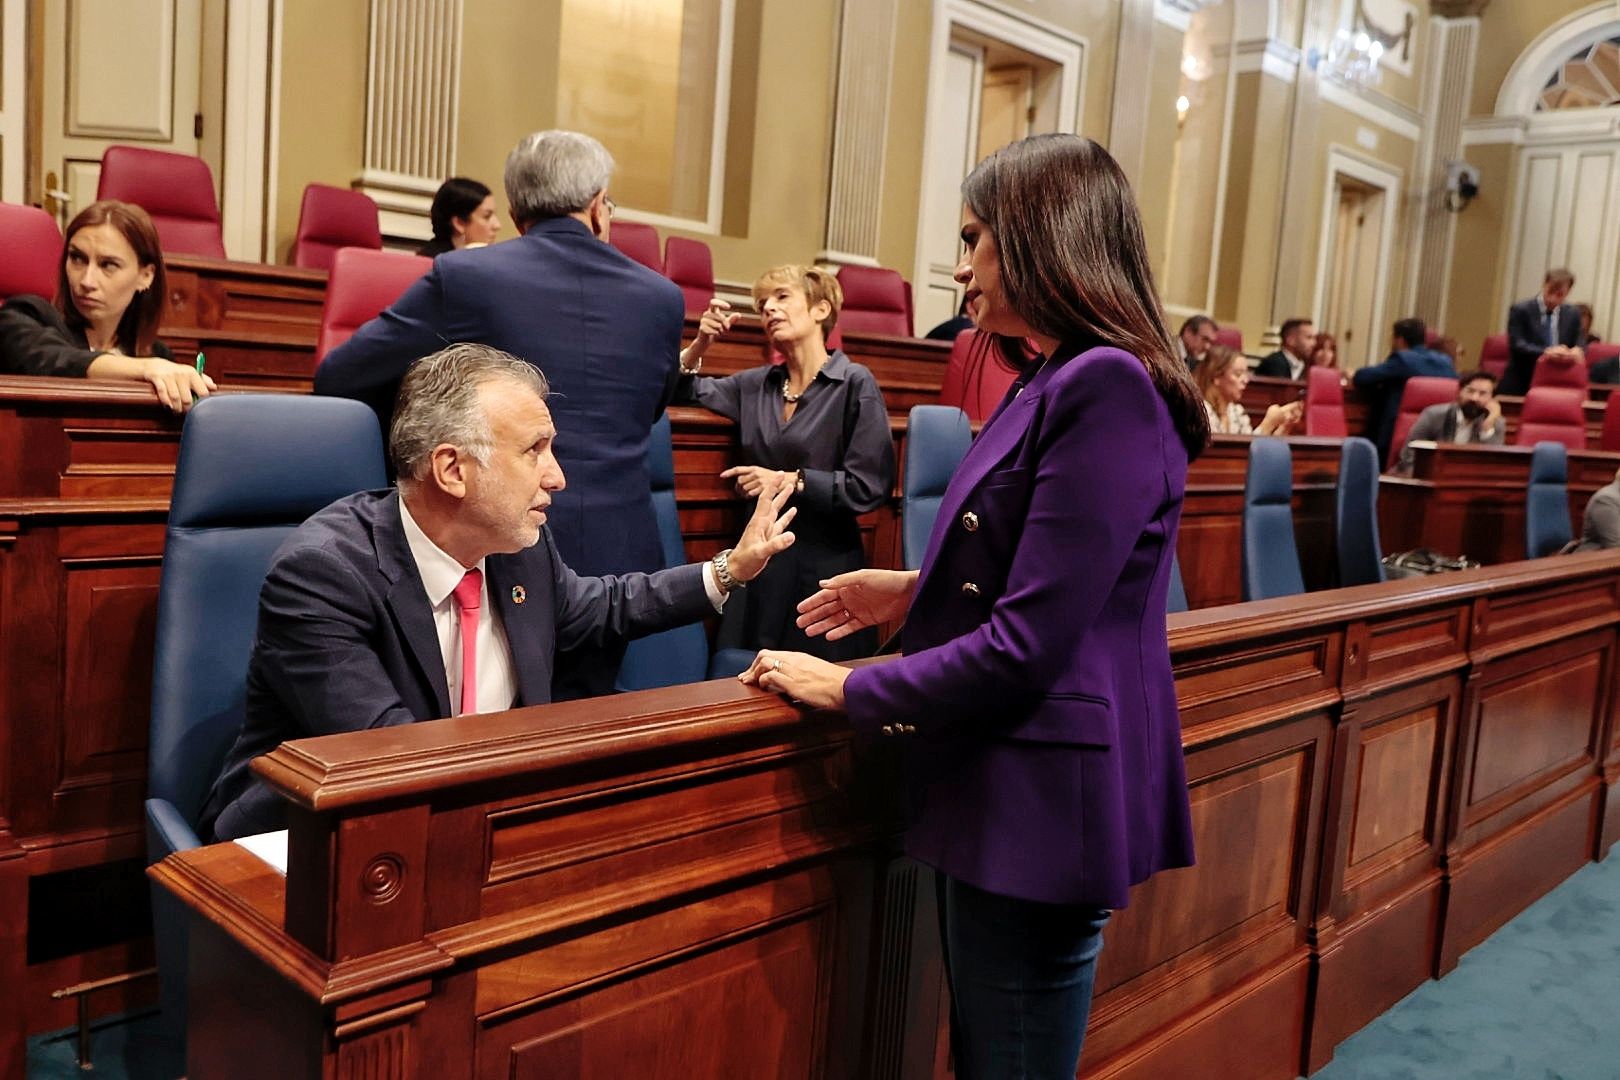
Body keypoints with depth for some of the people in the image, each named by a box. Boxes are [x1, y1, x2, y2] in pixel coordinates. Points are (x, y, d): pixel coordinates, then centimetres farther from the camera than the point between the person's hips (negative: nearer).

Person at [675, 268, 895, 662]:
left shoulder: (855, 383, -5)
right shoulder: (756, 384, 9)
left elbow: (870, 486, -11)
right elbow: (683, 391, 20)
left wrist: (789, 480, -11)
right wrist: (700, 344, 3)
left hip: (823, 565, -4)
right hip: (759, 561, 5)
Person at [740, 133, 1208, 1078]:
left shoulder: (1106, 386, -20)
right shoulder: (1059, 381, 12)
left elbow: (1028, 643, -23)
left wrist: (851, 690, -13)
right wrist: (919, 592, 12)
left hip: (1042, 805, -10)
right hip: (1007, 791, 10)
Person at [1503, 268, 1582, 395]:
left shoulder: (1572, 315, 10)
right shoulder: (1520, 310, -4)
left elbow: (1580, 346, 7)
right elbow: (1517, 346, -14)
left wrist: (1577, 351, -18)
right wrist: (1546, 352, -30)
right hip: (1520, 385, -4)